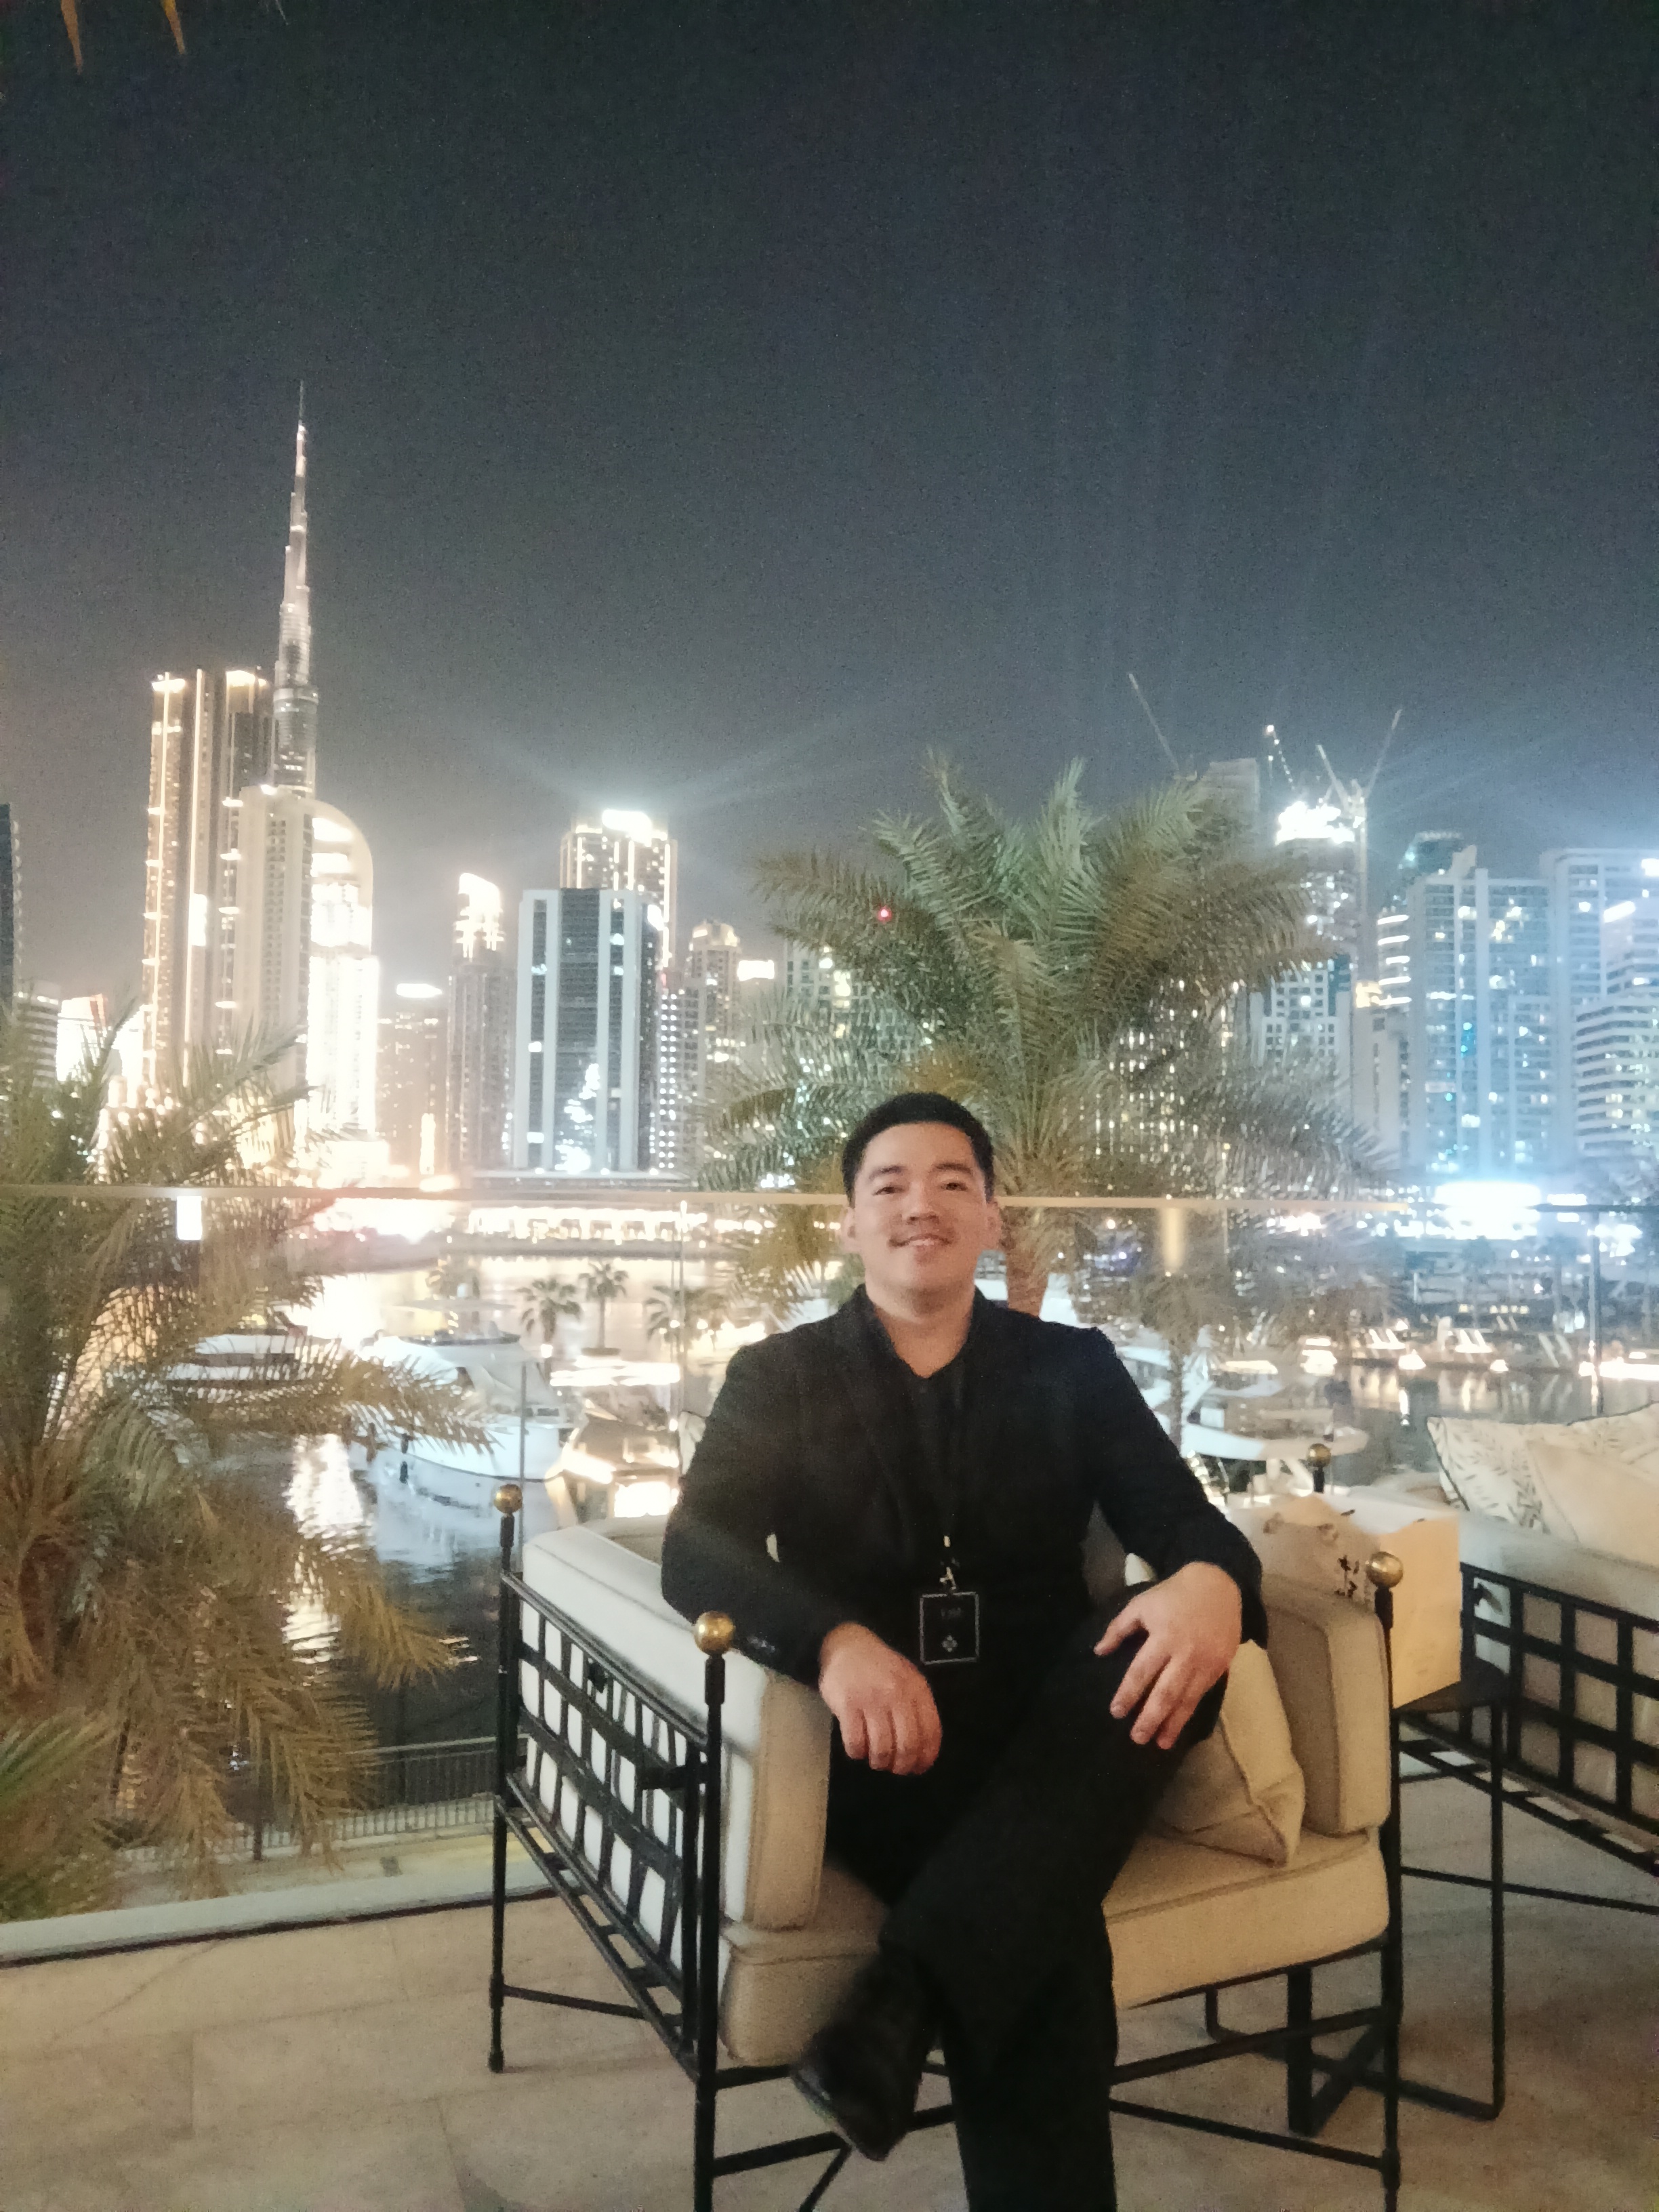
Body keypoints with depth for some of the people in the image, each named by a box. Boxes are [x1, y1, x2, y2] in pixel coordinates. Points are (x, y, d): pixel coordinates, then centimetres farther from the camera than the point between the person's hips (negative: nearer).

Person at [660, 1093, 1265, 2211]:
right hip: (880, 1754, -2)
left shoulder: (1075, 1368, 11)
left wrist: (1210, 1583, -28)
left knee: (1176, 1638, -31)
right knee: (1042, 1931, -33)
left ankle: (909, 1993, -34)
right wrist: (835, 1640, -32)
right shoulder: (779, 1378, 7)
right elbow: (695, 1551, -9)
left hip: (1051, 1742, 3)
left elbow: (1187, 1523, 0)